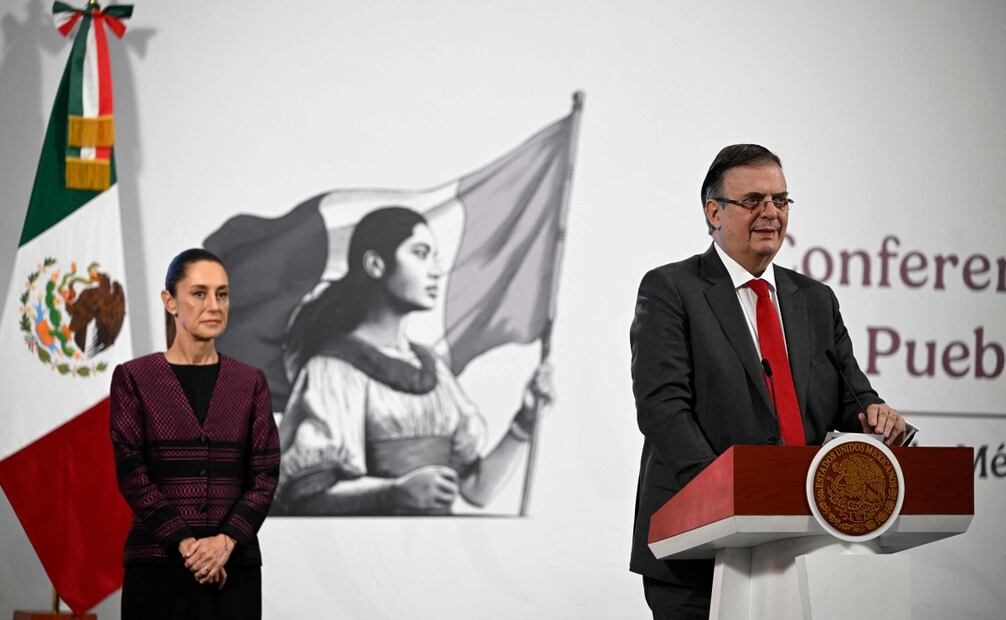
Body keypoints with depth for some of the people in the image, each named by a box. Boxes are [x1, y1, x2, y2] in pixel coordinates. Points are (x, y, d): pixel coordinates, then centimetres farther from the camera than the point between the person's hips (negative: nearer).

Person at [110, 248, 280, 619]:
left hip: (233, 566, 2)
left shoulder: (250, 383, 9)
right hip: (158, 564, -2)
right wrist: (185, 543, -16)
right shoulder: (134, 378, 1)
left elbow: (265, 474, 1)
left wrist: (226, 540, -14)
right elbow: (131, 472, -7)